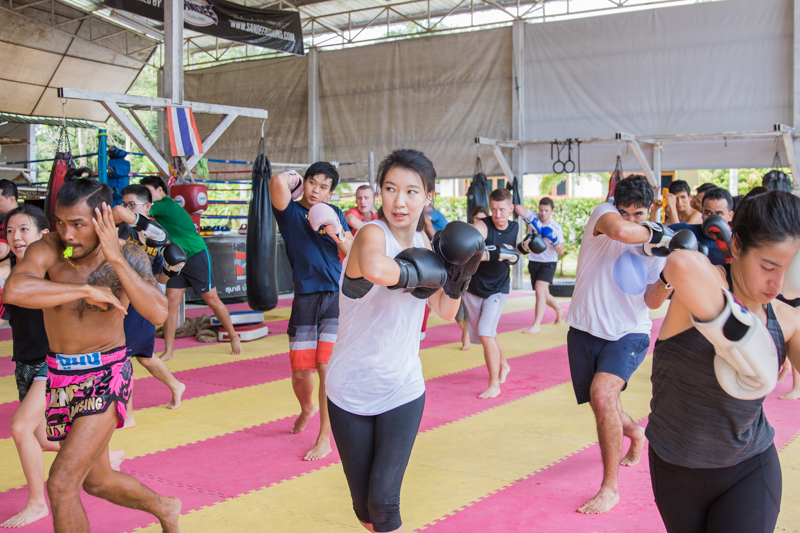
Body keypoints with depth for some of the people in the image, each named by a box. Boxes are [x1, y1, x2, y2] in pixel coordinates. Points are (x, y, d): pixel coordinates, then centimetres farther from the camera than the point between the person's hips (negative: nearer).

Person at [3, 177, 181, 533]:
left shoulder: (129, 256, -12)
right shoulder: (46, 251, -14)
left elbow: (158, 314, -26)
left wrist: (115, 258, -29)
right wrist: (87, 290, -30)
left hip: (106, 374, -4)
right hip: (60, 376, 4)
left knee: (62, 484, -14)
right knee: (97, 481, 19)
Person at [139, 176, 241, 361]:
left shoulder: (166, 205, -17)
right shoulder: (161, 209, 10)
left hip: (196, 256, -8)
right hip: (176, 260, 8)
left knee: (212, 300, 2)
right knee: (171, 303, 0)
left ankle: (234, 337, 21)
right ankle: (168, 352, 3)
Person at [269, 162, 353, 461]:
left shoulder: (334, 214, 11)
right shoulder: (289, 211, 2)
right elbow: (277, 181, -19)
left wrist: (338, 234, -9)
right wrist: (291, 179, 3)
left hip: (336, 297, 0)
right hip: (304, 299, 0)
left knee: (327, 368, -9)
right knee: (300, 371, 5)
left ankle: (325, 439, 1)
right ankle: (307, 409, 40)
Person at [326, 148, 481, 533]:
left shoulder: (422, 241, 0)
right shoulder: (372, 233, -19)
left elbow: (446, 312, 8)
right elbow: (374, 268, -46)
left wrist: (460, 275, -10)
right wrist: (424, 272, -29)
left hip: (403, 391, 3)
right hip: (350, 392, -3)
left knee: (383, 501, -3)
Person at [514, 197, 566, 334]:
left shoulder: (556, 227, -6)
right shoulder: (534, 218, -7)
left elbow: (561, 251, -6)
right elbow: (518, 208, -25)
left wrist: (554, 240, -23)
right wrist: (530, 219, -32)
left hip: (548, 263, -3)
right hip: (533, 262, 3)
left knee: (540, 290, -23)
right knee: (543, 295, 15)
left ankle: (536, 325, -20)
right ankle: (559, 310, 45)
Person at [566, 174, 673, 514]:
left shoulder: (657, 244, 0)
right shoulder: (603, 214, -8)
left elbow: (652, 301, 1)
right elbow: (620, 231, -35)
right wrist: (656, 234, -21)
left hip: (628, 334, -1)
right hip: (586, 331, 1)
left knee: (602, 394, -26)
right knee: (604, 409, 14)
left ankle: (610, 488, -14)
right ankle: (634, 434, 52)